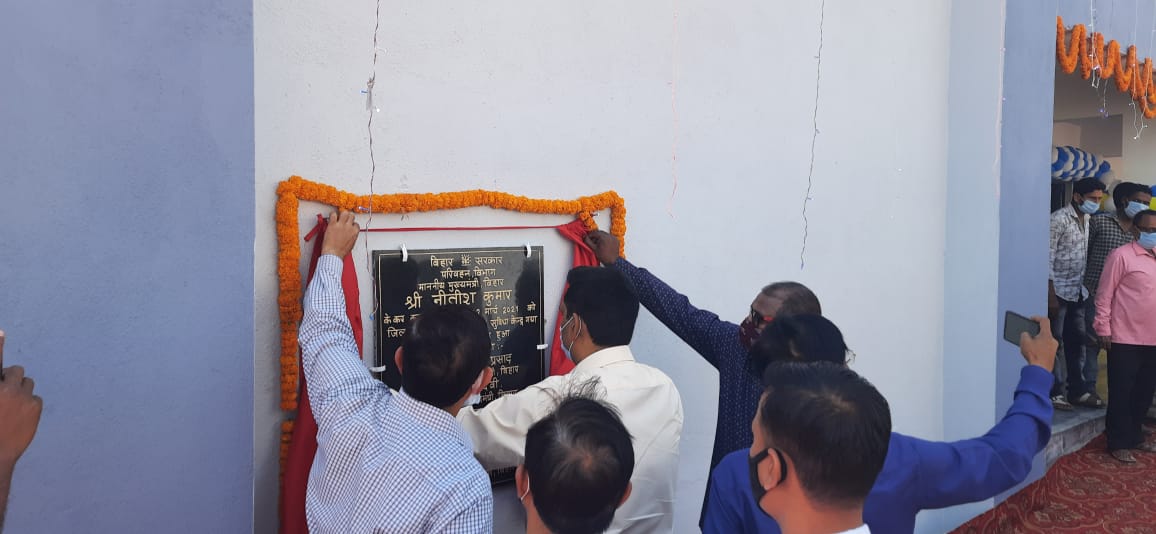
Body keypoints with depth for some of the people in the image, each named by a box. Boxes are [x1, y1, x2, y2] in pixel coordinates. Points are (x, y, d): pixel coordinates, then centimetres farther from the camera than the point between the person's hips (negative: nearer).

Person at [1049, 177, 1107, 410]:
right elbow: (1047, 258, -16)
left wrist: (1088, 287, 8)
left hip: (1079, 292, 7)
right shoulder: (1058, 219, -13)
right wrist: (1051, 295, -18)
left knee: (1077, 342, 12)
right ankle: (1053, 393, 7)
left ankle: (1077, 390, 21)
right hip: (1059, 291, -7)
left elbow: (1088, 255, 14)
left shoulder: (1089, 220, 10)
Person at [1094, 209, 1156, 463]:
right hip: (1125, 339, -6)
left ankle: (1135, 437, 29)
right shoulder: (1121, 256, -8)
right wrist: (1103, 328, -11)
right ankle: (1118, 443, 10)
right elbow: (1104, 294, -9)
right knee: (1121, 393, 2)